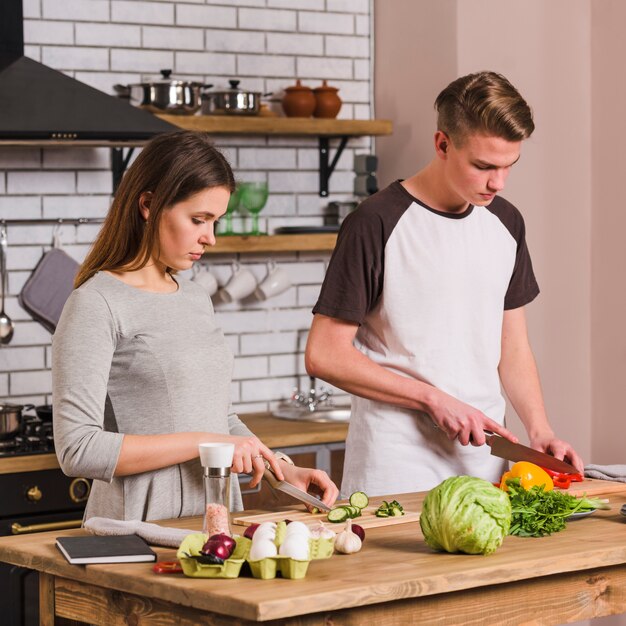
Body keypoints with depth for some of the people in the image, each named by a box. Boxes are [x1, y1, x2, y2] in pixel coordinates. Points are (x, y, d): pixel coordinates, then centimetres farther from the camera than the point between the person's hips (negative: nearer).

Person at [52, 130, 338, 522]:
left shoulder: (197, 299, 15)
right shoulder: (97, 305, -8)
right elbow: (78, 450, -15)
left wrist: (282, 468, 10)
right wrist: (201, 443, -15)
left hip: (217, 519, 7)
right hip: (141, 532, -7)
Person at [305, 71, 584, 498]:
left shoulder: (506, 222, 10)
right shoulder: (375, 225, -10)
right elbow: (324, 355, -12)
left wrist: (539, 430, 0)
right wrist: (434, 399, -14)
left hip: (485, 460, 5)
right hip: (397, 467, -5)